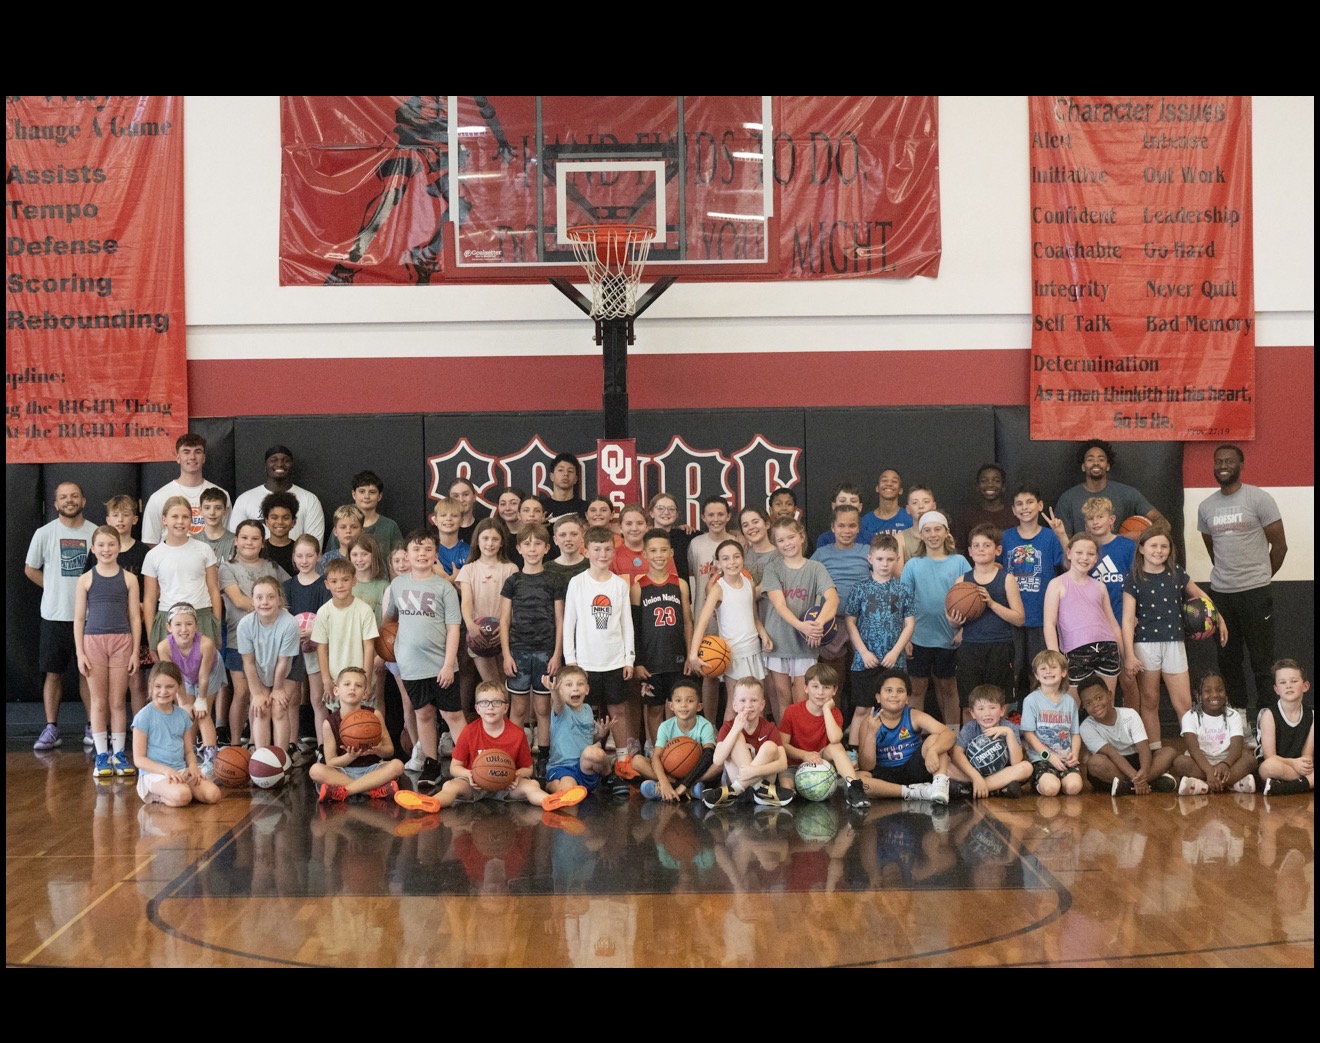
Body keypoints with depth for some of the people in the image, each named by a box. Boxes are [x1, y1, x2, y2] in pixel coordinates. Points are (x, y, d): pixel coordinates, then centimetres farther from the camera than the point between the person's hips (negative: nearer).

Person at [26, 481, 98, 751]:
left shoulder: (96, 533, 1)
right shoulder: (44, 533, -1)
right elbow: (30, 569, 9)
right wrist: (57, 590, 5)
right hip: (55, 616, 0)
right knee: (52, 673, 3)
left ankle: (93, 727, 15)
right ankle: (51, 729, 10)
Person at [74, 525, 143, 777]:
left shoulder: (128, 579, 3)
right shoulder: (86, 579, 3)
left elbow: (135, 617, 4)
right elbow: (78, 619, 4)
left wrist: (135, 651, 0)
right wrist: (80, 653, -2)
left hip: (122, 642, 0)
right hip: (93, 642, 0)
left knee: (118, 701, 5)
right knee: (99, 702, 5)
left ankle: (119, 753, 14)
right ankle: (101, 755, 11)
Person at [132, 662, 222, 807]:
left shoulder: (183, 715, 11)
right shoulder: (144, 716, -6)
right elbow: (139, 759, -7)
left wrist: (193, 765, -7)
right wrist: (165, 769, -20)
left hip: (181, 770, 6)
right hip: (153, 773, -6)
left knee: (213, 795, -19)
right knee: (182, 796, -36)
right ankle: (161, 796, -3)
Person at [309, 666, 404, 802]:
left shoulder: (374, 715, -1)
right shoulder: (330, 723, -3)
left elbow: (390, 750, 5)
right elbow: (330, 762, -2)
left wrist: (378, 750, -19)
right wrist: (350, 757, -22)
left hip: (371, 770, 1)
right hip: (343, 772, -1)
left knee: (397, 765, -28)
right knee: (315, 770, -30)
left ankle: (342, 791, -31)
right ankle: (376, 790, -34)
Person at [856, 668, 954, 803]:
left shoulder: (914, 716, -6)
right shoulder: (870, 722, -6)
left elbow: (948, 734, -20)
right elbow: (866, 767, -10)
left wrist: (932, 751, -41)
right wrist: (871, 733, -24)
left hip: (913, 770, 0)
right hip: (885, 776, 0)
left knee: (934, 738, -19)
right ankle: (914, 792, -28)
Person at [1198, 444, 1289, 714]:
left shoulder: (1259, 499, -5)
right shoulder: (1206, 506, 8)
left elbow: (1279, 545, -1)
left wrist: (1260, 577, 6)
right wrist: (1226, 576, 14)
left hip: (1255, 591, -5)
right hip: (1220, 592, 5)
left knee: (1262, 661, -1)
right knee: (1228, 660, 10)